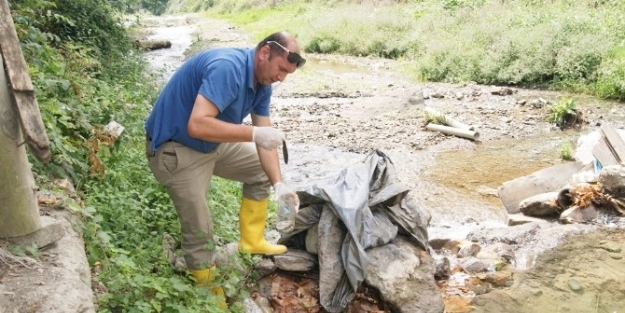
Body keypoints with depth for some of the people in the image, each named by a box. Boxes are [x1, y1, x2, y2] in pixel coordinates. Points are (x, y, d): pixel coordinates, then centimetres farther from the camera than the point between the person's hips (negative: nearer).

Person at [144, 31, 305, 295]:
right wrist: (253, 133, -37)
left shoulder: (262, 83, -3)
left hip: (213, 143, 9)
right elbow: (197, 125, -40)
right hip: (175, 149, -9)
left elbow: (265, 138, -1)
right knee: (199, 230, -5)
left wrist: (278, 184, -11)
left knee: (262, 169, 14)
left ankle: (251, 241, 25)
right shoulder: (227, 68, -31)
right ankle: (209, 290, 19)